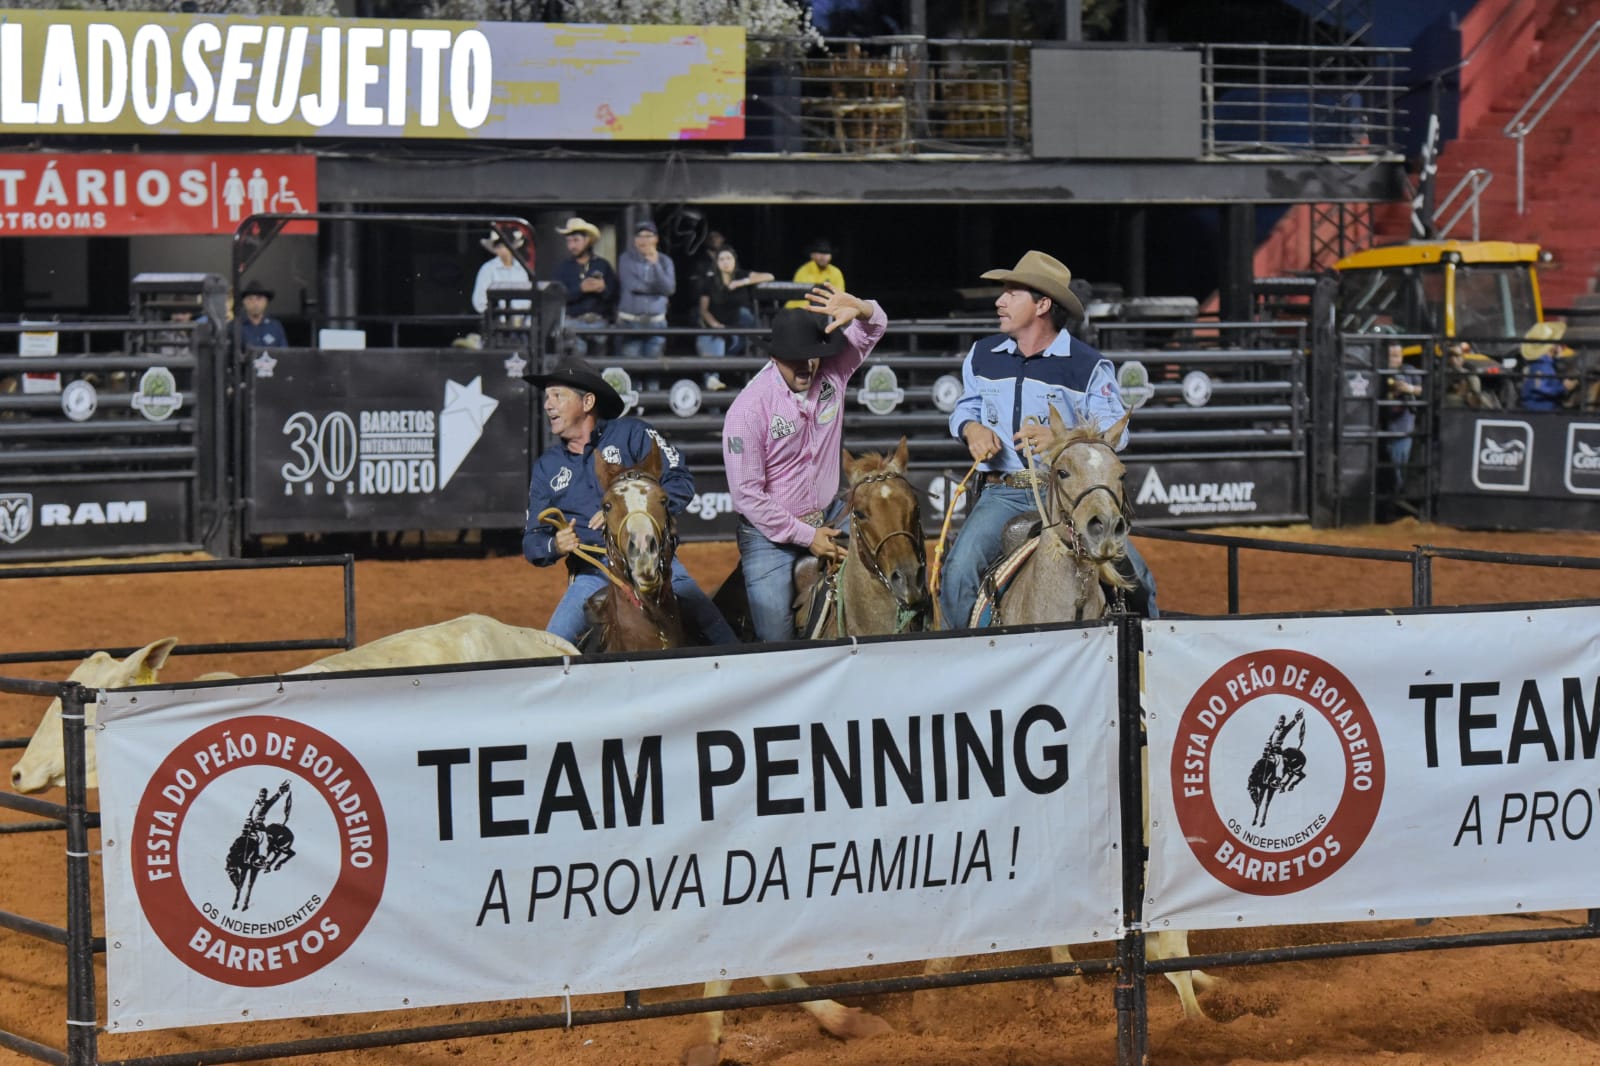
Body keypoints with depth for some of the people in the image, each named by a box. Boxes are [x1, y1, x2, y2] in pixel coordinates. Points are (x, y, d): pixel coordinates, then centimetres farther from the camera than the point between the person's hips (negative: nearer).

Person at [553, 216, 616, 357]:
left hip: (600, 323, 0)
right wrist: (581, 289, -15)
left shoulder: (603, 265, 10)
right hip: (574, 323, 0)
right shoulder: (564, 268, 11)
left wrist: (603, 289, -15)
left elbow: (614, 298, 4)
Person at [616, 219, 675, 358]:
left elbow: (669, 289, -7)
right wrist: (656, 287, 0)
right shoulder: (626, 259, 1)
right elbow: (631, 285, -11)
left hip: (656, 321, 2)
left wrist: (655, 264, -14)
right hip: (630, 321, -2)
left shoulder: (665, 261, 7)